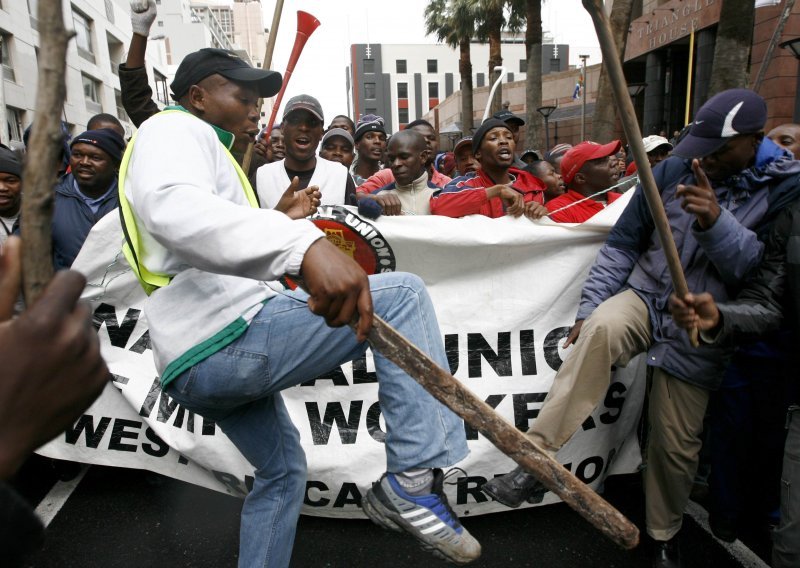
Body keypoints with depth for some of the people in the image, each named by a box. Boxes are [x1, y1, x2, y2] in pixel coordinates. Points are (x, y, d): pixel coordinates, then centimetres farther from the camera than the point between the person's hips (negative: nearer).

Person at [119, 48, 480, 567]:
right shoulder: (175, 129, -3)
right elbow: (174, 208, -29)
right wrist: (303, 244, -45)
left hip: (194, 363, 11)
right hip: (225, 337, -11)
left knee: (282, 470, 27)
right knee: (402, 294, -14)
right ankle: (414, 481, -17)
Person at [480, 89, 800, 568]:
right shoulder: (673, 171, -1)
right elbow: (623, 243, 4)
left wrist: (715, 221, -31)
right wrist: (589, 309, -2)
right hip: (645, 298, 1)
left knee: (676, 444, 4)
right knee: (602, 328, -35)